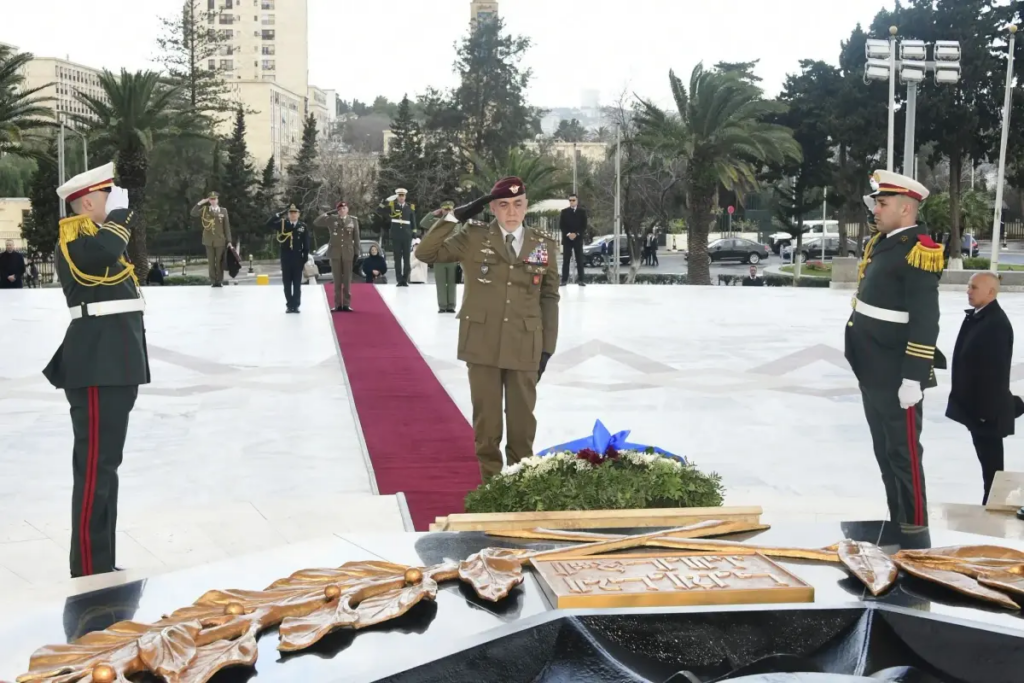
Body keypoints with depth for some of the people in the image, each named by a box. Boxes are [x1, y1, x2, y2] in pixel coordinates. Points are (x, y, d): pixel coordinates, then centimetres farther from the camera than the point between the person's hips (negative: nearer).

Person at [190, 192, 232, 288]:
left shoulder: (223, 210, 2)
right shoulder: (204, 209, 4)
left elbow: (227, 226, 2)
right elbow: (193, 214, -7)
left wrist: (229, 240, -2)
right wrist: (200, 203, -12)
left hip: (220, 240, -1)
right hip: (209, 240, 1)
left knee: (219, 261, 3)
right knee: (211, 261, 4)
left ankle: (220, 281, 9)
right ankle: (213, 281, 8)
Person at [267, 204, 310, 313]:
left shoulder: (303, 226, 1)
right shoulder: (282, 224, 3)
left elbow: (306, 244, 1)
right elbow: (268, 224, -9)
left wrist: (305, 257, -4)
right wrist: (278, 215, -15)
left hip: (297, 258, -1)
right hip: (285, 258, 1)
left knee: (297, 283, 2)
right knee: (287, 283, 5)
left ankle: (296, 305, 7)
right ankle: (289, 305, 11)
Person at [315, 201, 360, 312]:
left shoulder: (353, 220, 5)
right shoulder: (331, 219, 3)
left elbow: (356, 238, 5)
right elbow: (316, 223, -5)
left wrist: (356, 253, 0)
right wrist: (328, 213, -7)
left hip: (348, 253, 0)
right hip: (335, 253, 0)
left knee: (347, 280, 2)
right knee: (337, 280, 3)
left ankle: (346, 304, 6)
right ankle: (338, 305, 6)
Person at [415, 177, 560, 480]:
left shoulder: (545, 246, 4)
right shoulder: (473, 239, 0)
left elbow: (549, 299, 6)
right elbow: (425, 253, -5)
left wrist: (547, 347, 3)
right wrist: (454, 217, -10)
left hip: (524, 347, 1)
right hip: (483, 344, -1)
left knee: (522, 417, 10)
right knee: (486, 417, 8)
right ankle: (490, 480, 21)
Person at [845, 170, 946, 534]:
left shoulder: (919, 251, -17)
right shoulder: (880, 243, 11)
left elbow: (925, 322, -20)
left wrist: (913, 377, -22)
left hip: (897, 378, -9)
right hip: (873, 373, 9)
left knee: (903, 452, 1)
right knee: (884, 451, 17)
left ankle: (915, 526, 13)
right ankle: (897, 521, 29)